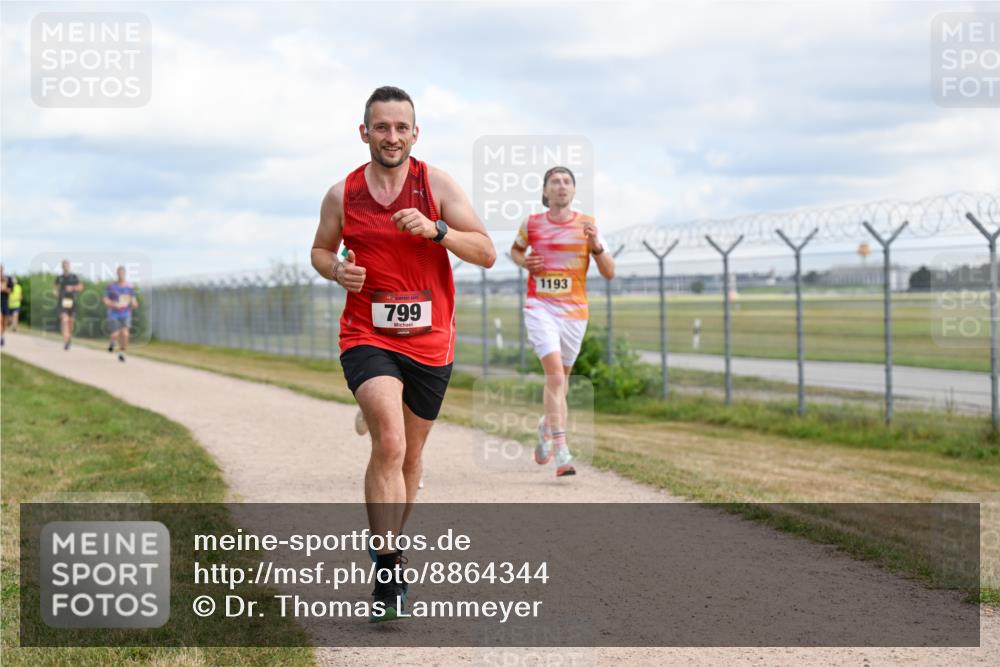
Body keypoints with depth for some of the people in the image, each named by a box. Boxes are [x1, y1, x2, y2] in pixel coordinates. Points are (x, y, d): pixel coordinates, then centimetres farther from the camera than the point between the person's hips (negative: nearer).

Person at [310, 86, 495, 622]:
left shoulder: (438, 184, -2)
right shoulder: (342, 195, 1)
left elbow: (487, 253, -5)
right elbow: (320, 250, 17)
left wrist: (435, 229, -21)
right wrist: (336, 269, -6)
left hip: (429, 341, 2)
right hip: (367, 337, -2)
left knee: (409, 457, 15)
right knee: (389, 443, -23)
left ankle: (388, 545, 39)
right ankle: (390, 574, -23)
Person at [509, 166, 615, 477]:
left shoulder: (586, 224, 0)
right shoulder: (532, 224, 1)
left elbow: (609, 273, 0)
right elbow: (515, 249, 22)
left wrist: (596, 245, -18)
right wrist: (525, 262, 0)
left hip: (574, 310, 2)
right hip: (540, 307, -2)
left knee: (561, 378, 14)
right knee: (555, 373, -19)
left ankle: (547, 425, 45)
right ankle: (561, 451, -21)